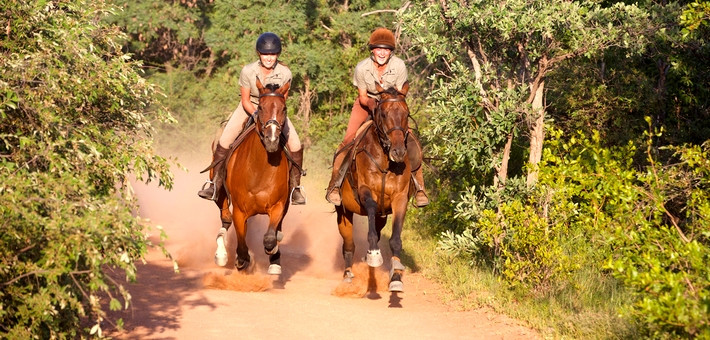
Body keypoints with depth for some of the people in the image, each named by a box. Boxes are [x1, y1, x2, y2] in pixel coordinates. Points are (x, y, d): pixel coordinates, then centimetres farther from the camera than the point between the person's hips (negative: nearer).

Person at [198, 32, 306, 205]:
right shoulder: (248, 71, -24)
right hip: (250, 108, 0)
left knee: (295, 145, -14)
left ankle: (295, 187, 2)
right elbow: (245, 101, -14)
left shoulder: (285, 73, -22)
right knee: (224, 141, -14)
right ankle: (215, 185, -1)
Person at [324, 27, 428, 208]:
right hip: (367, 102, -1)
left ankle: (419, 187, -2)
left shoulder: (399, 66, -19)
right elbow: (363, 97, -11)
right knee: (348, 141, -18)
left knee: (412, 144, -14)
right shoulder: (362, 68, -21)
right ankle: (334, 184, -6)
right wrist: (372, 105, -32)